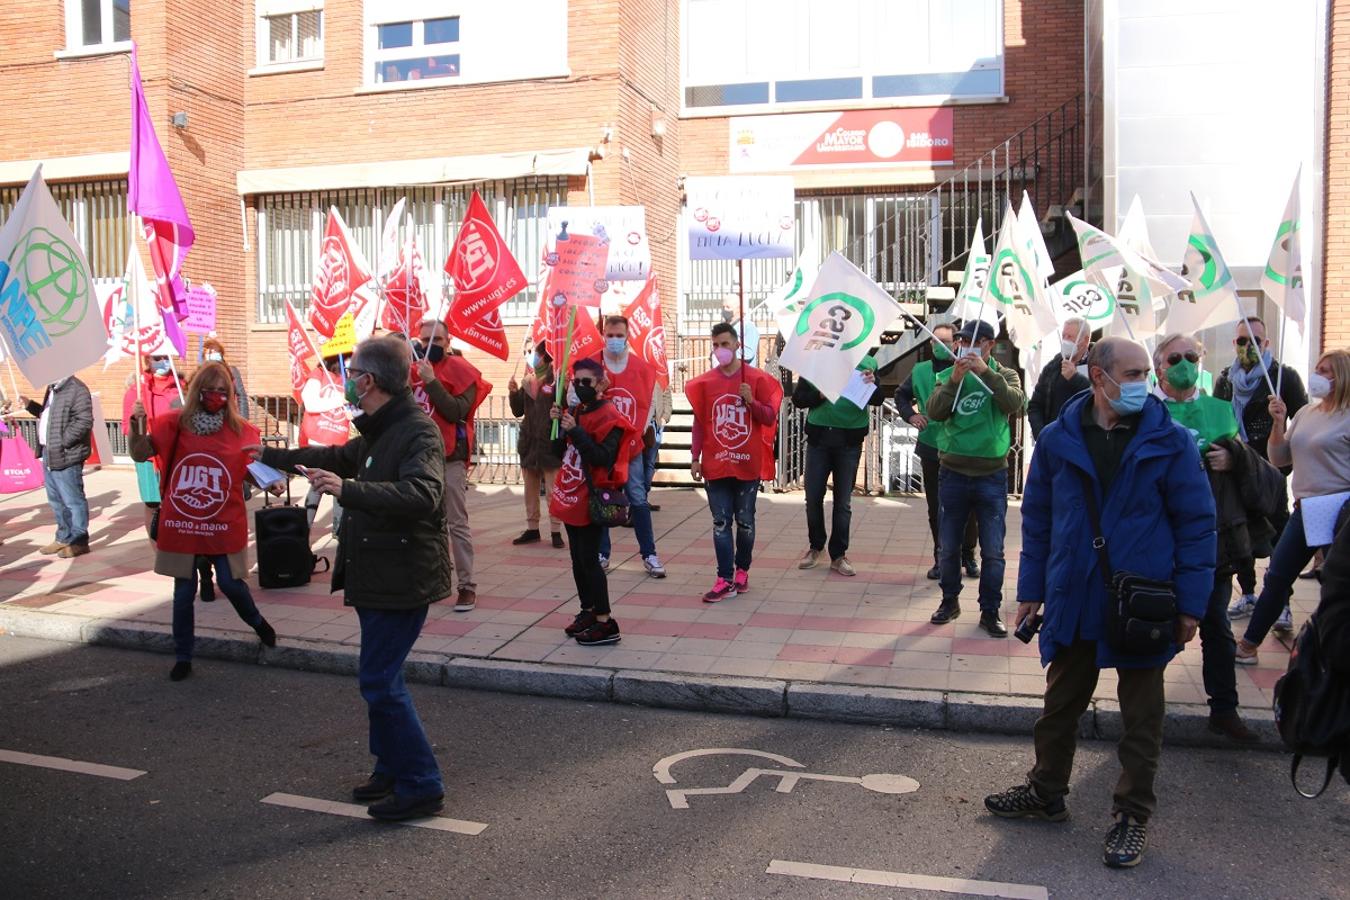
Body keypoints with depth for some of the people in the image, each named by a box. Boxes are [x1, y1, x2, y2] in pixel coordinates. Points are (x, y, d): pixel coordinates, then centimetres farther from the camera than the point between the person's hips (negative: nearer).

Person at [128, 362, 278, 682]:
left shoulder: (240, 431, -2)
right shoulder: (174, 423, -4)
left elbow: (250, 474, 6)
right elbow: (140, 455, -7)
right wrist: (137, 426, -25)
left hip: (224, 525, 0)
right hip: (181, 524, 0)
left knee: (231, 583, 1)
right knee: (184, 592, 9)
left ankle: (257, 622, 34)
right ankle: (182, 658, 24)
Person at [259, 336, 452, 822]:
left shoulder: (418, 431, -19)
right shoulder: (378, 431, 14)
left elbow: (421, 493, -35)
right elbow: (338, 457, 33)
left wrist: (347, 489, -41)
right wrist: (273, 456, 40)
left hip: (403, 578, -10)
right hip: (376, 576, 11)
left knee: (379, 680, -9)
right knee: (379, 677, 17)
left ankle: (421, 786, 1)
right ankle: (392, 769, 31)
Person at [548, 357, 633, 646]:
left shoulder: (609, 417, -13)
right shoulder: (573, 411, 12)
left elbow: (602, 458, -22)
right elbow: (559, 452, 15)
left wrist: (575, 430, -26)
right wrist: (557, 424, -1)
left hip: (591, 499, -8)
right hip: (571, 497, 8)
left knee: (589, 558, -8)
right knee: (578, 558, 14)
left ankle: (605, 623, -3)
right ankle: (588, 611, 27)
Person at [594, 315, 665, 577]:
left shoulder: (641, 367, 2)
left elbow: (651, 400, 10)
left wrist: (643, 427, 4)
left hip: (632, 445, 1)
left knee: (638, 499, 1)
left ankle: (649, 554, 7)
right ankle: (601, 553, 17)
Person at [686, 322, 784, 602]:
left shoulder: (757, 379, -1)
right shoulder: (705, 382, 5)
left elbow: (770, 418, 1)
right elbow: (699, 422, 9)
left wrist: (752, 401, -17)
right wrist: (695, 458, 4)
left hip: (747, 464, -1)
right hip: (716, 464, 1)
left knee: (745, 522, 9)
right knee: (721, 523, 0)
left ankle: (742, 571, 26)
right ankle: (726, 581, 1)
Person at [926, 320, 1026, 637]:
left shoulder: (1005, 375, 2)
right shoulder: (949, 376, 4)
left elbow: (1016, 405, -18)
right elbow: (934, 412, -10)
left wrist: (987, 373, -24)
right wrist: (955, 379, -21)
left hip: (992, 476, -1)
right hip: (953, 473, 1)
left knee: (992, 551, 4)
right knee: (948, 547, 11)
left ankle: (990, 611, 17)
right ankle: (950, 601, 29)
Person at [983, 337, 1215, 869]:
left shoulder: (1169, 442, -7)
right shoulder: (1058, 440, -1)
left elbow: (1197, 523, -4)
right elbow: (1037, 518, 6)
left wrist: (1191, 603, -7)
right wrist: (1031, 590, 5)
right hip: (1073, 603, 2)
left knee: (1141, 715, 10)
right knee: (1060, 703, 16)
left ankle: (1133, 815, 26)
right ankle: (1046, 792, 34)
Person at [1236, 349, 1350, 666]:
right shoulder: (1305, 413, 11)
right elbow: (1279, 459, 11)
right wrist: (1278, 422, -2)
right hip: (1304, 509, 6)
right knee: (1277, 577, 9)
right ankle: (1248, 644, 17)